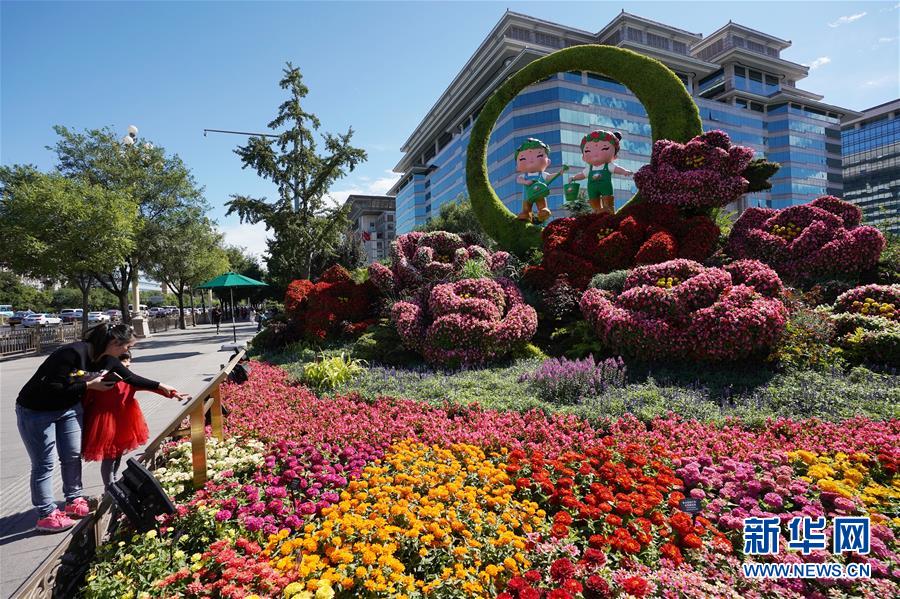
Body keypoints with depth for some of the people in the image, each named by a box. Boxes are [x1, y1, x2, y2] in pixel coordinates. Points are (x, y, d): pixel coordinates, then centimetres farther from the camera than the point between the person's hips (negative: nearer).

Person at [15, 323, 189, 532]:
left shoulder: (107, 360, -8)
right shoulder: (74, 353, -32)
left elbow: (131, 378, 3)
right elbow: (50, 387, -30)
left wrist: (161, 387, 0)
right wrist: (88, 385, -27)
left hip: (68, 408, 7)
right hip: (36, 411, -7)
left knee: (73, 456, 10)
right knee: (44, 464, 0)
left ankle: (74, 501, 25)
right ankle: (47, 515, 12)